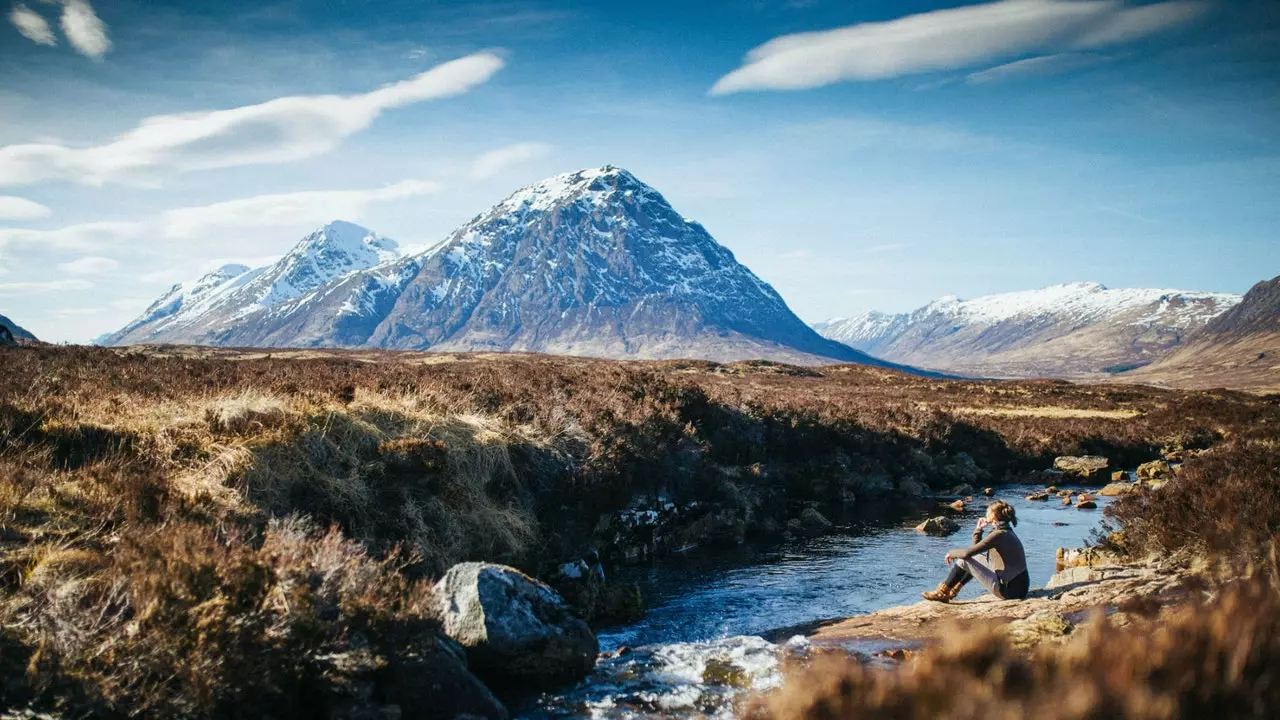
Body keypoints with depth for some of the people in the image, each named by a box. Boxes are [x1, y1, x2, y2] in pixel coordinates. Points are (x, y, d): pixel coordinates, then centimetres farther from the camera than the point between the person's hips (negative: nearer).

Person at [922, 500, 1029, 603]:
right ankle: (954, 588, 29)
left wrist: (951, 554, -2)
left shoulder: (999, 534, -17)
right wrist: (979, 529, 12)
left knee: (964, 560, -2)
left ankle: (942, 593, 10)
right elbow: (976, 549, 21)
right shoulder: (1005, 532, 12)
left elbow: (967, 553, -21)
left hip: (1008, 591, -9)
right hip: (1019, 586, 9)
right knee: (978, 558, 25)